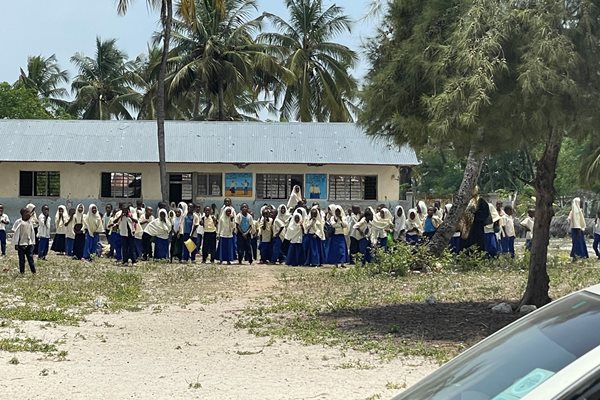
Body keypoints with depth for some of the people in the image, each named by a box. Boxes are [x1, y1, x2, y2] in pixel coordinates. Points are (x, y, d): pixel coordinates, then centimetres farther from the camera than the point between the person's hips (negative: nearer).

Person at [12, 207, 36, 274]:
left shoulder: (30, 222, 7)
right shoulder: (19, 222, -8)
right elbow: (16, 233, -7)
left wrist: (33, 243, 11)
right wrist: (16, 244, -9)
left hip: (29, 244, 4)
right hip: (21, 244, -4)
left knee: (30, 258, 2)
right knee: (22, 259, 4)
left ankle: (34, 272, 3)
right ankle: (22, 272, 12)